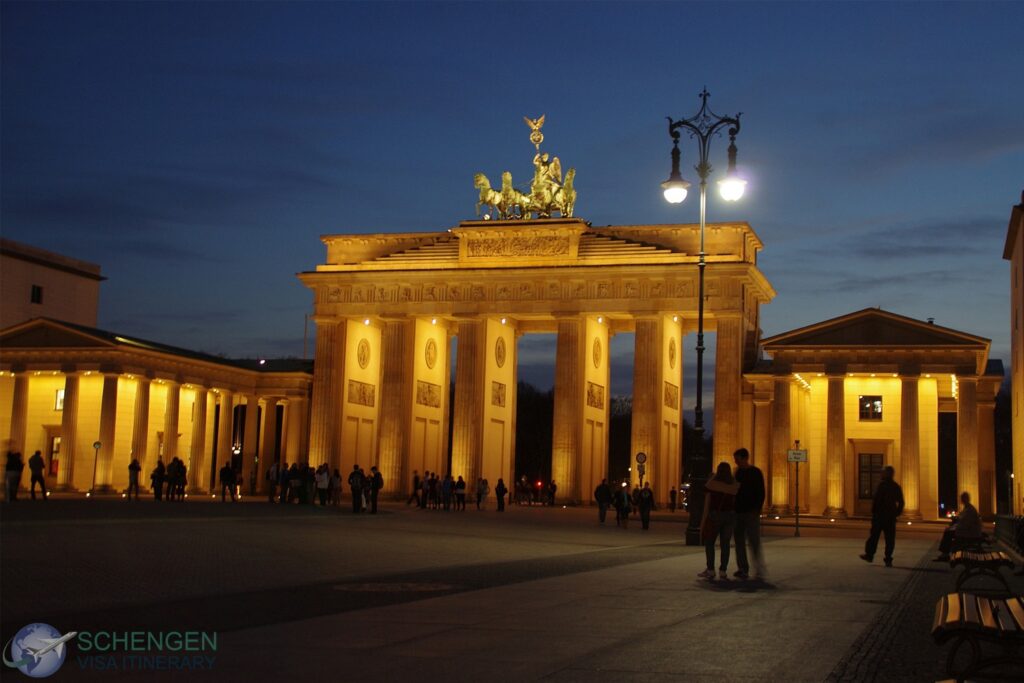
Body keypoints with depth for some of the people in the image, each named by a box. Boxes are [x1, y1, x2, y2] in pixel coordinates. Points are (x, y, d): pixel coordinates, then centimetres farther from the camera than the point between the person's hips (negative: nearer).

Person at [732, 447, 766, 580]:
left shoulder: (755, 472, -4)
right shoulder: (737, 472, 13)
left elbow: (761, 493, -8)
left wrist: (756, 510, -17)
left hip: (751, 513, -6)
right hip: (738, 512, 6)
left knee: (754, 542, -8)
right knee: (739, 542, 5)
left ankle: (759, 571, -7)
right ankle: (742, 569, 9)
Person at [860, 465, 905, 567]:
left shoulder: (882, 484, -10)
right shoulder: (896, 487, 7)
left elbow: (876, 499, -14)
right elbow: (901, 503, 9)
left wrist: (873, 512, -6)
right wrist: (897, 513, 15)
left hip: (879, 515, -4)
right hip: (891, 516, 4)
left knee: (874, 536, 6)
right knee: (890, 539, 4)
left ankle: (869, 555, 12)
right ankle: (888, 560, 0)